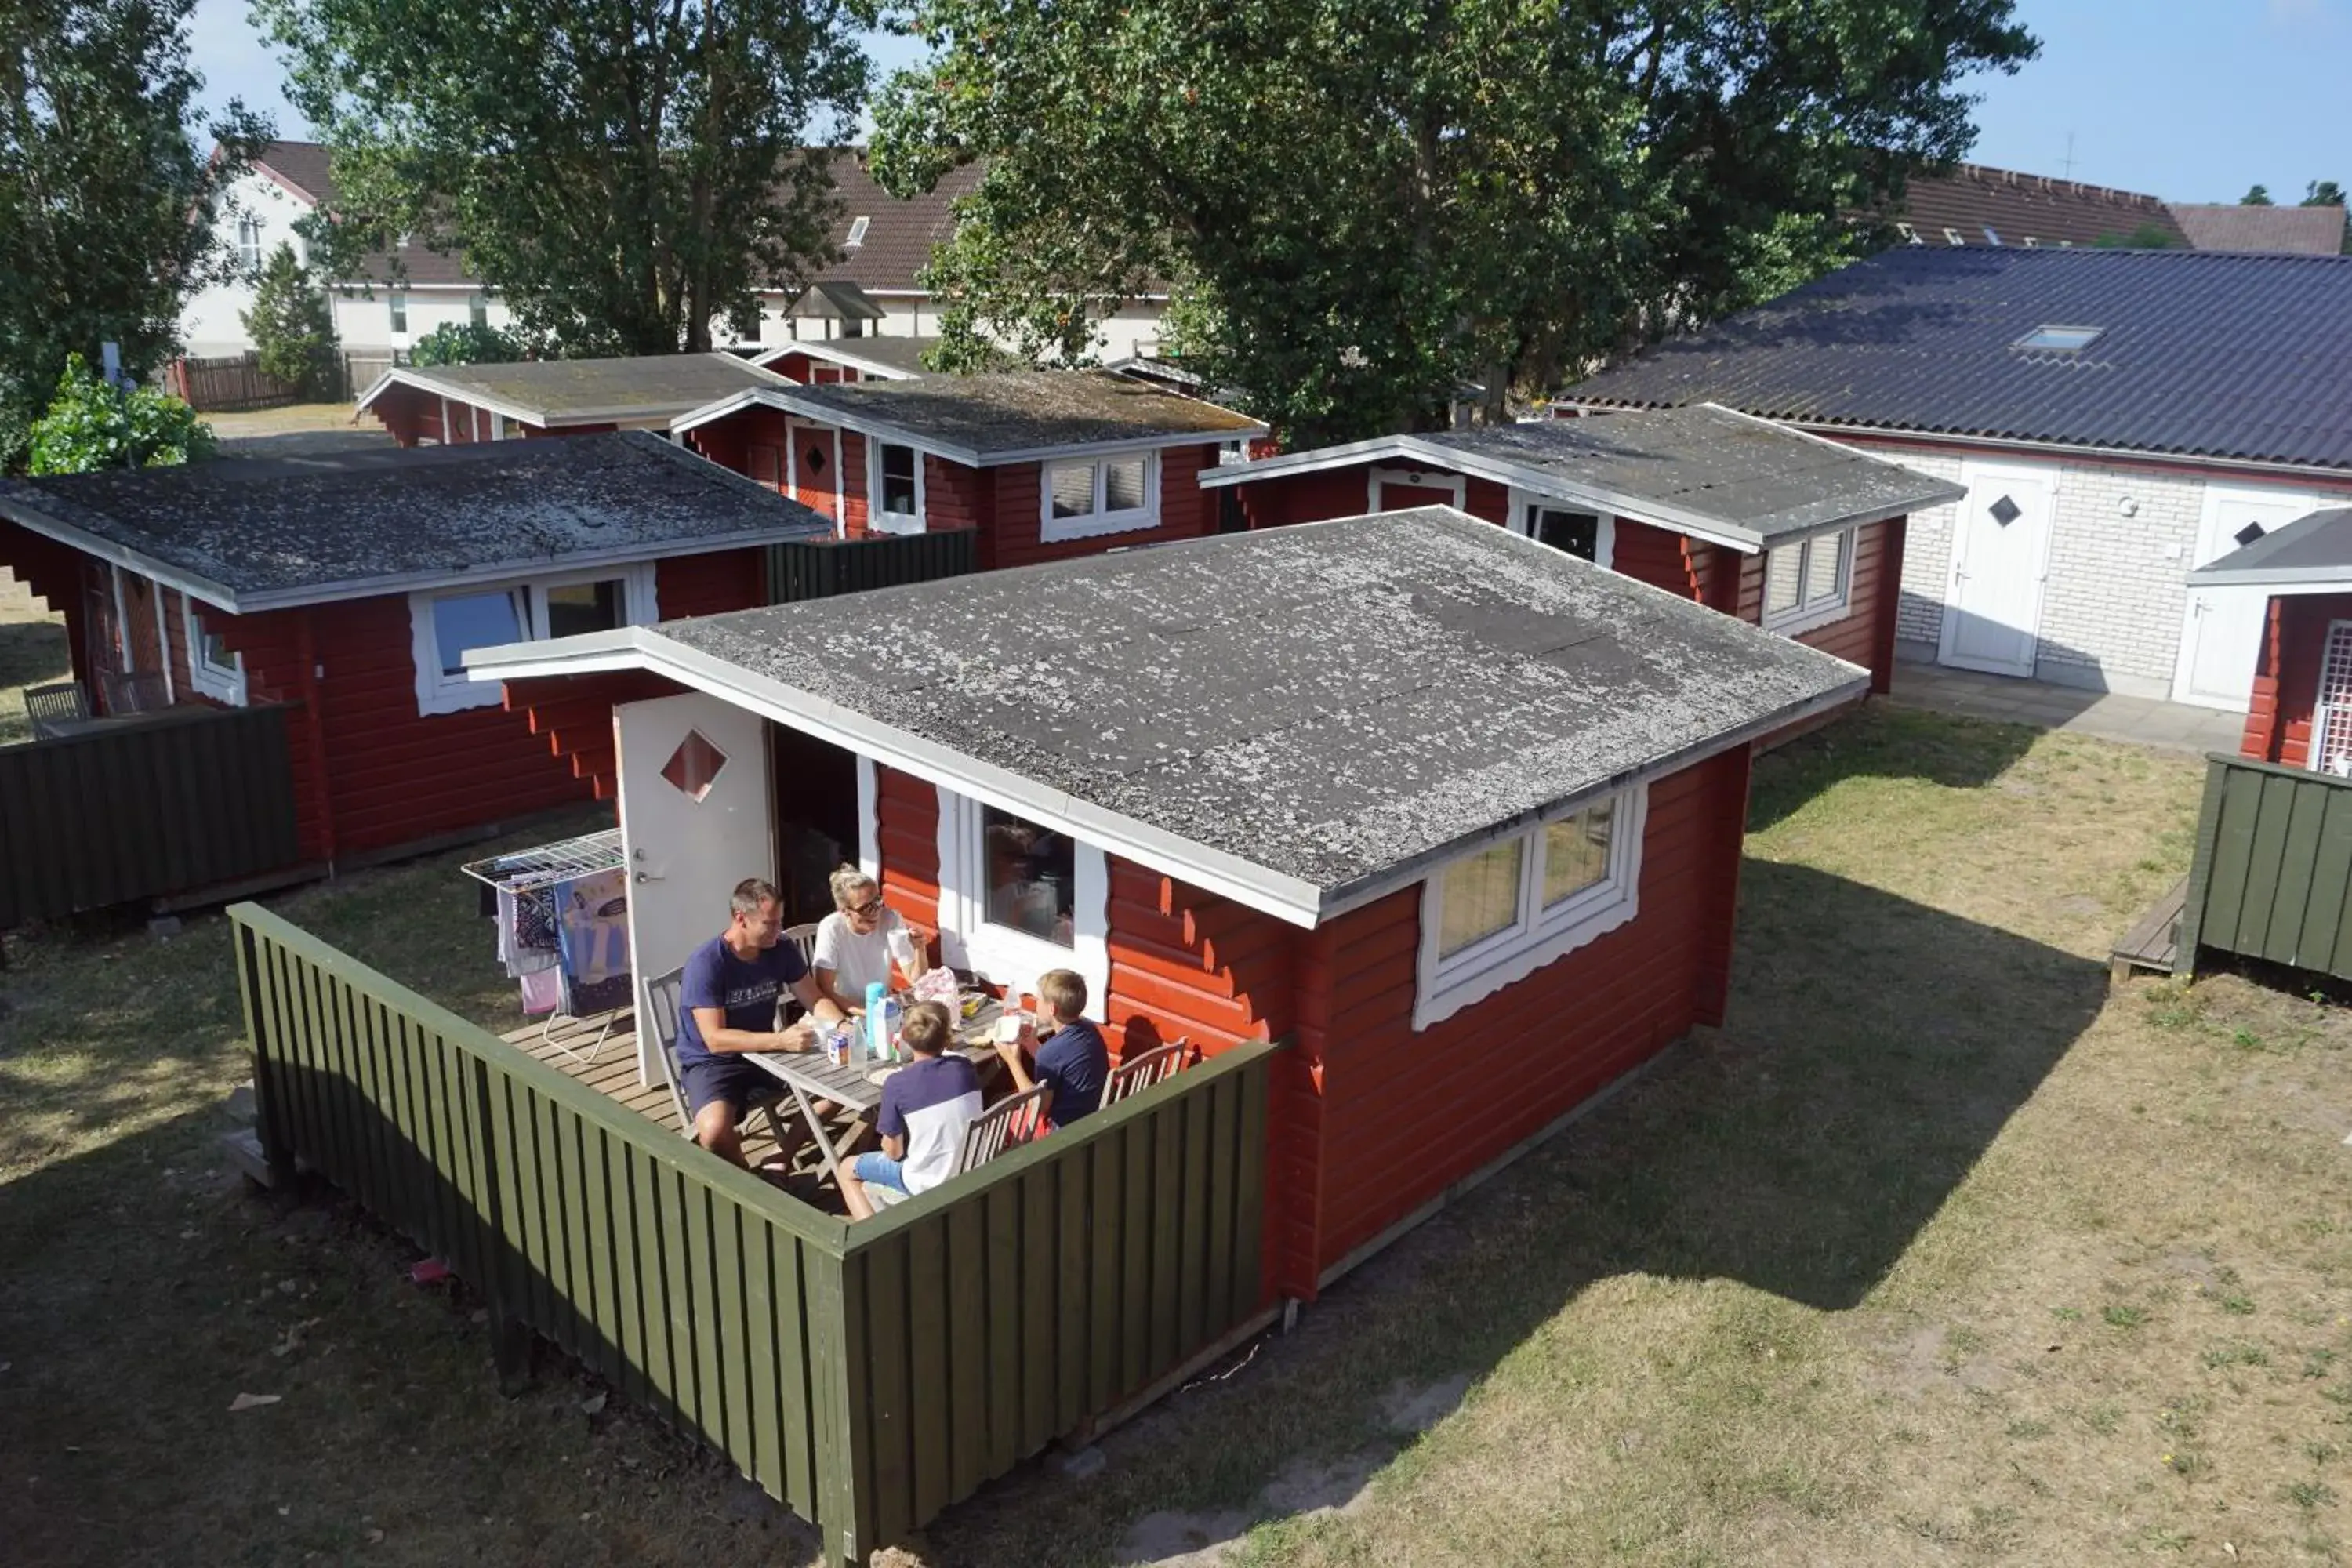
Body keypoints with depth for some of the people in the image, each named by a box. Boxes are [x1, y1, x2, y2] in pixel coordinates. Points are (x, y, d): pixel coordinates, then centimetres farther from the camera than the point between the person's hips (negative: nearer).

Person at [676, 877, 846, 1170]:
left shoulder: (782, 950, -5)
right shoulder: (705, 964, -22)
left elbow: (815, 1000, 1)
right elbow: (715, 1040, -26)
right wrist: (781, 1040, -35)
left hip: (764, 1052, 6)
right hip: (711, 1062, -6)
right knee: (715, 1131, -34)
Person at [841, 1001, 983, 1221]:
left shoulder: (897, 1083, -20)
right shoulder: (964, 1068, -7)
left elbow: (894, 1152, -12)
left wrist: (887, 1142, 10)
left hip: (929, 1183, -5)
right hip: (971, 1174, 5)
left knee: (847, 1171, 17)